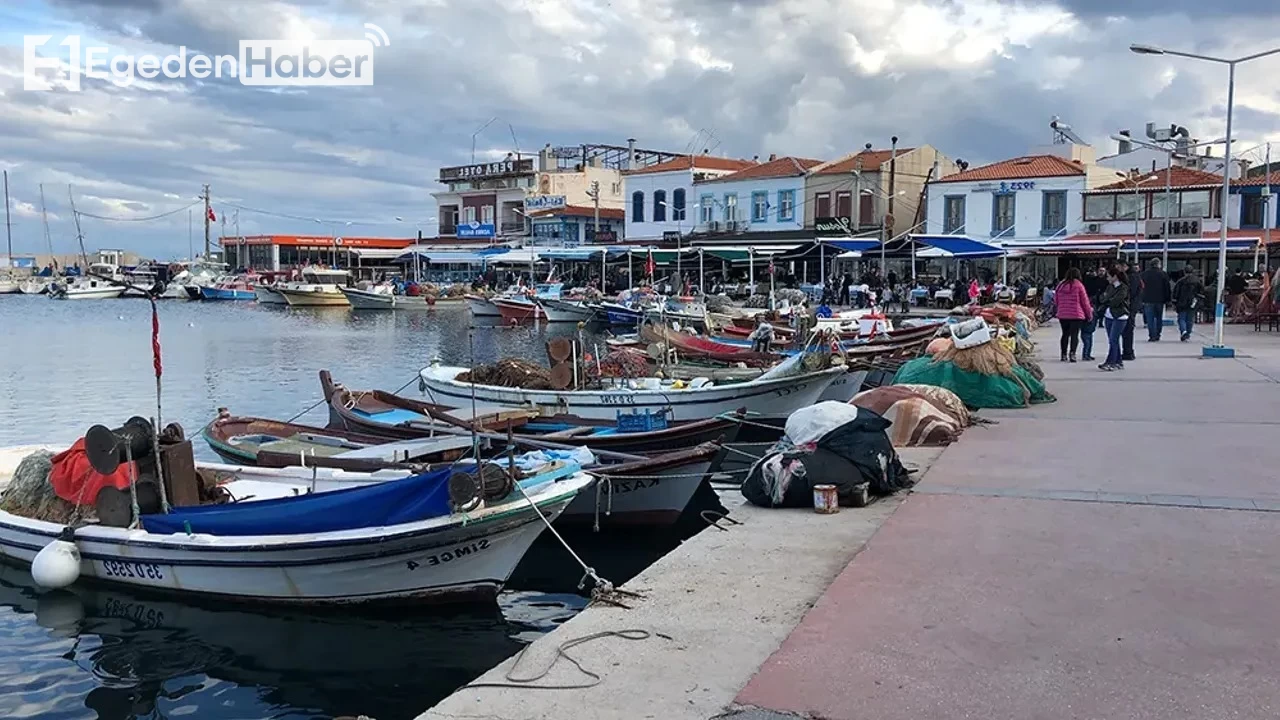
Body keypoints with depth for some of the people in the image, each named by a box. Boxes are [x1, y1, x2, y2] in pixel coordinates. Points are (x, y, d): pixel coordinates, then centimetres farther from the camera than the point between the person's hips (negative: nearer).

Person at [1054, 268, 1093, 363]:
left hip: (1062, 315, 4)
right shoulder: (1078, 285, -6)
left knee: (1065, 334, 13)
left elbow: (1056, 300, 15)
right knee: (1074, 334, -4)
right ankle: (1072, 352, -18)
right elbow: (1085, 301, -3)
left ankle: (1064, 354, 12)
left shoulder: (1060, 285, 8)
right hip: (1076, 315, -4)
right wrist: (1089, 313, 7)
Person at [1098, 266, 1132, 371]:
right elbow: (1103, 297, 8)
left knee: (1113, 340, -10)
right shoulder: (1110, 286, 12)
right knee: (1111, 340, 9)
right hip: (1108, 316, 8)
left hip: (1119, 316, -8)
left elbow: (1116, 301, -19)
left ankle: (1110, 363, -10)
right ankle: (1119, 362, 18)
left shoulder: (1123, 288, -11)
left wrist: (1106, 300, -3)